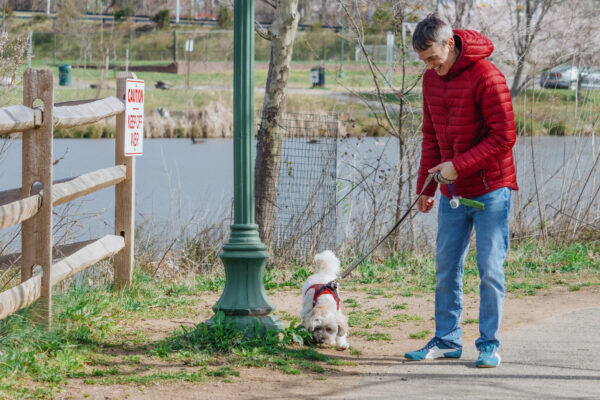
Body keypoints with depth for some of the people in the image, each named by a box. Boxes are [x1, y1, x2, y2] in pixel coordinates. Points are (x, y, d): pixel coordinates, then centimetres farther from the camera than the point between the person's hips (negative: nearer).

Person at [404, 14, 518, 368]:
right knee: (446, 268, 9)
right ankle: (447, 339, 18)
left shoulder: (486, 77, -16)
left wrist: (459, 166, -20)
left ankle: (489, 344, 4)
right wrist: (426, 185, 12)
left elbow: (503, 137, -18)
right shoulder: (432, 79, 7)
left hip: (489, 189, -7)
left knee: (490, 269, -3)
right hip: (453, 192, 7)